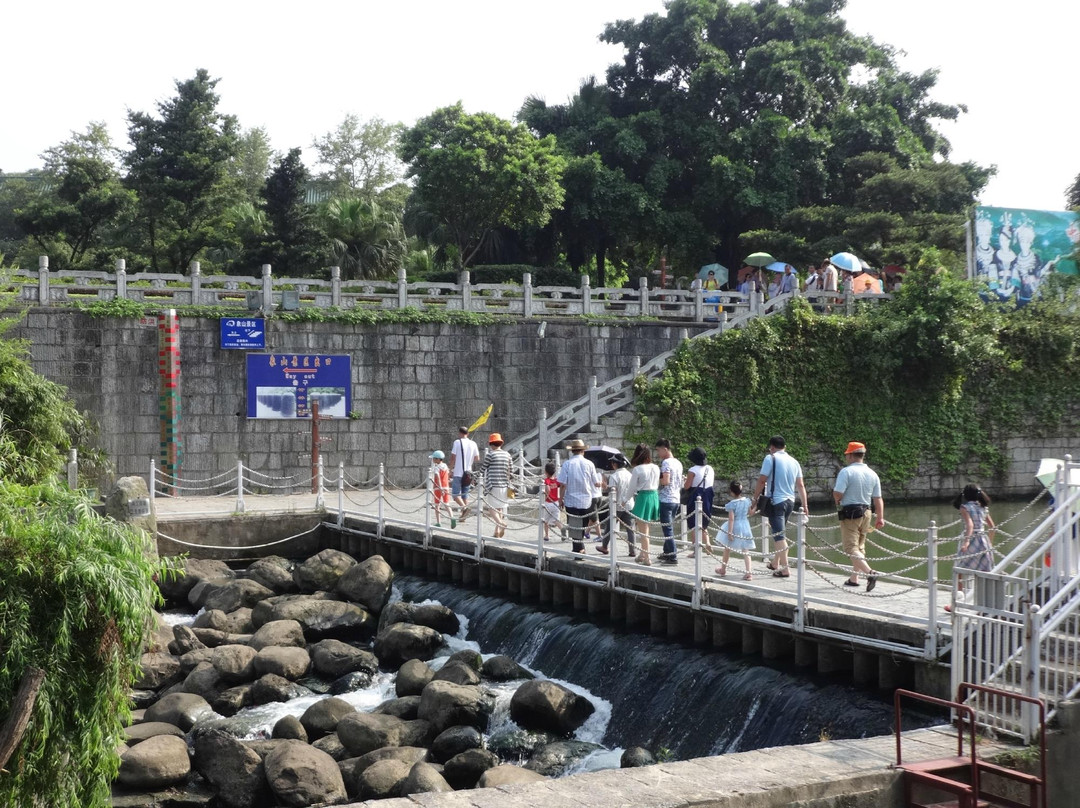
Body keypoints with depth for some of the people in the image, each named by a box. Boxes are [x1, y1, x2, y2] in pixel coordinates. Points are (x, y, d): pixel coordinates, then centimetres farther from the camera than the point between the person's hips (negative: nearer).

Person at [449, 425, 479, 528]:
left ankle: (464, 508, -26)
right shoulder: (473, 444, 5)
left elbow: (453, 458, -9)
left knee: (456, 493, -2)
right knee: (465, 494, 13)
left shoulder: (457, 442, -8)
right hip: (468, 473, 5)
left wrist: (450, 469, 1)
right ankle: (463, 516, 13)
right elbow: (477, 458, 9)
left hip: (458, 472, -5)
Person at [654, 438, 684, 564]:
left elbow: (665, 481, -24)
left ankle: (673, 557, -7)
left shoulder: (666, 462, -14)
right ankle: (667, 552, 25)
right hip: (676, 499, 9)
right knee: (670, 527, 18)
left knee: (667, 529, -5)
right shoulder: (678, 463, 12)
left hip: (666, 500, -9)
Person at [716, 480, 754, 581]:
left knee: (727, 548, 16)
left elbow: (731, 519, -21)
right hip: (745, 526, 4)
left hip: (734, 527, -4)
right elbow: (750, 512, 11)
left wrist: (730, 532, -19)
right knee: (745, 550, 5)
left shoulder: (731, 504, -19)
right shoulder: (747, 501, -4)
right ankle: (748, 573, -4)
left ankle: (723, 569, 32)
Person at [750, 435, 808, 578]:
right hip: (790, 501, 6)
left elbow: (762, 481, -11)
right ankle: (775, 563, 31)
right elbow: (800, 485, 9)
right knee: (778, 532, 22)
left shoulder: (770, 458, -7)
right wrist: (804, 505, 11)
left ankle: (784, 569, -13)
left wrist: (754, 499, -5)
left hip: (776, 501, -6)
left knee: (779, 535, -7)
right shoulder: (794, 461, 11)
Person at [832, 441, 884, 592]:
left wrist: (838, 502, 1)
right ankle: (854, 579, 24)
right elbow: (878, 498, 6)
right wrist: (880, 517, 10)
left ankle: (870, 572, -25)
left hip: (850, 513, -7)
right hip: (866, 512, 7)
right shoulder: (872, 474, 5)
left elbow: (837, 493, -21)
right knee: (860, 546, 18)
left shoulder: (846, 472, -15)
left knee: (851, 548, -7)